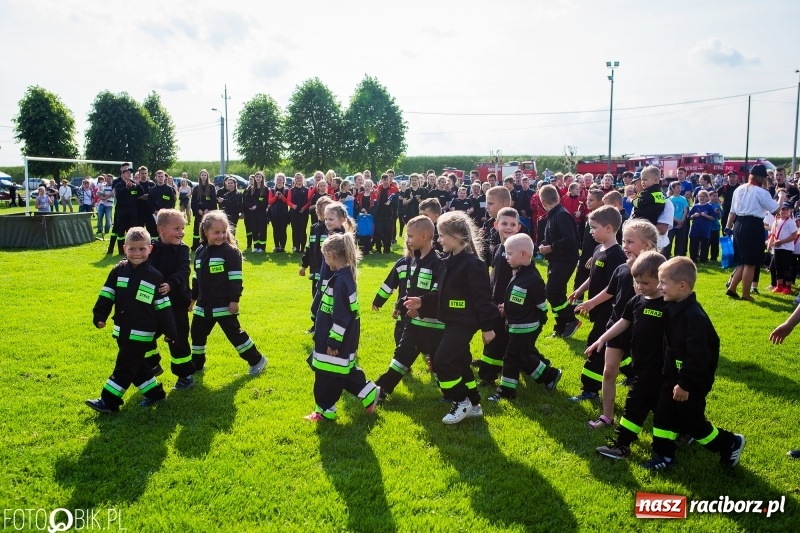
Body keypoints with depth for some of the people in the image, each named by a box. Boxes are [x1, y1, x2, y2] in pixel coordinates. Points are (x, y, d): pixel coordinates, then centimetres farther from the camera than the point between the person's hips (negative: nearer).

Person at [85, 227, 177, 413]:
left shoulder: (154, 276, -7)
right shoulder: (118, 271, 2)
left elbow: (163, 306, -5)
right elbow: (106, 295, 5)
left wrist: (169, 331, -3)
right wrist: (99, 316, -5)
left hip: (141, 332, -5)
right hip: (122, 330, 5)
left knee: (124, 367, 0)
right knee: (135, 366, 14)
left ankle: (109, 402, 8)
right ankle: (155, 392, 28)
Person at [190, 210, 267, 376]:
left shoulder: (230, 251, -12)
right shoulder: (200, 251, 8)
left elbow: (235, 278, -14)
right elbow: (197, 277, 18)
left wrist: (234, 300, -18)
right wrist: (193, 297, 21)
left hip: (224, 305, -6)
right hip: (204, 305, 7)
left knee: (234, 333, -1)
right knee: (197, 334, 14)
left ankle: (257, 360, 13)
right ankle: (196, 365, 31)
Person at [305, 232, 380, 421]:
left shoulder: (341, 281, -24)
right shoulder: (346, 276, 8)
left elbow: (341, 316, -25)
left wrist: (334, 341, -20)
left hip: (337, 340, -10)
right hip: (343, 338, 10)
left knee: (327, 375, 5)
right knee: (344, 372, 20)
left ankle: (325, 410, 19)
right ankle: (370, 395, 28)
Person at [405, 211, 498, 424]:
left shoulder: (472, 263, -18)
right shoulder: (448, 261, 10)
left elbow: (482, 297, -18)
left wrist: (487, 327, -17)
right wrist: (422, 302, 6)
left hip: (464, 323, -10)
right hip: (452, 321, 10)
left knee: (442, 361, -11)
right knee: (459, 363, 16)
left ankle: (461, 402, 5)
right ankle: (473, 405, 28)